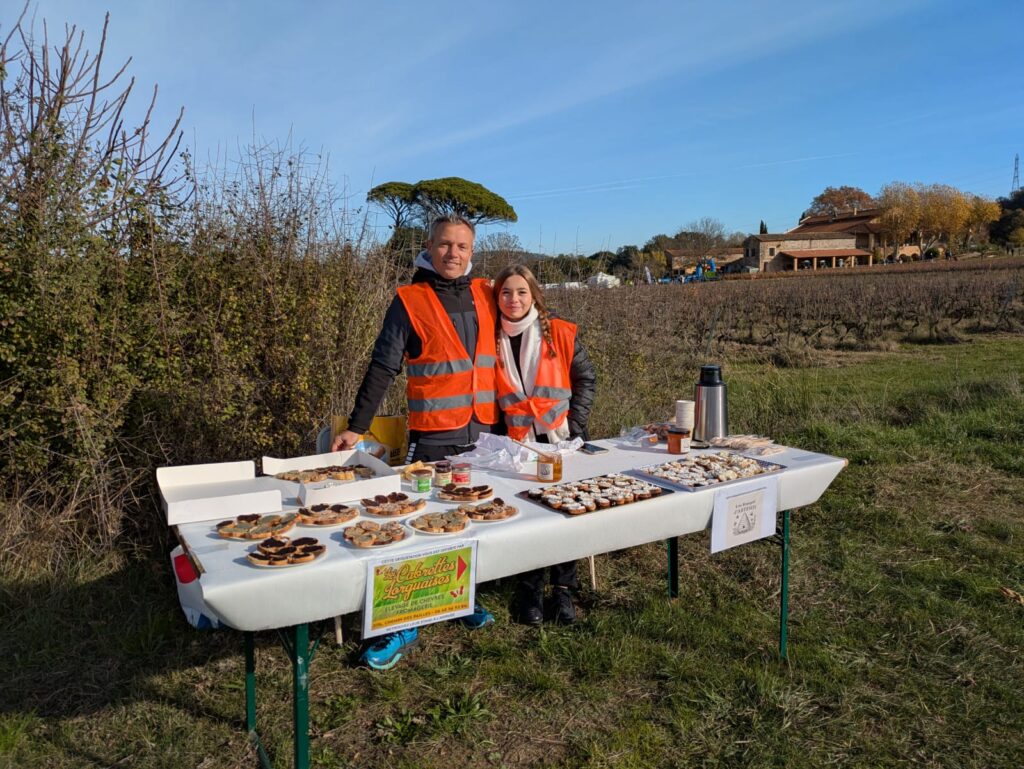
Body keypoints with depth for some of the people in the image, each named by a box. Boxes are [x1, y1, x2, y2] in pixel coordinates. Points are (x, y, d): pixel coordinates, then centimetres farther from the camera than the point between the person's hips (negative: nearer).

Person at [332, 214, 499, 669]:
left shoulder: (485, 296, 8)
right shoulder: (410, 301, -4)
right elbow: (382, 368, -5)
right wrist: (356, 427, -8)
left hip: (484, 433, 4)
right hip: (433, 436, -4)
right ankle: (403, 626, 10)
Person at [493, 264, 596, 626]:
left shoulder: (560, 333, -2)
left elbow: (585, 379, 3)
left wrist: (574, 427, -4)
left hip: (561, 441, 0)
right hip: (516, 444, 1)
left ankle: (563, 589, 16)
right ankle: (529, 590, 14)